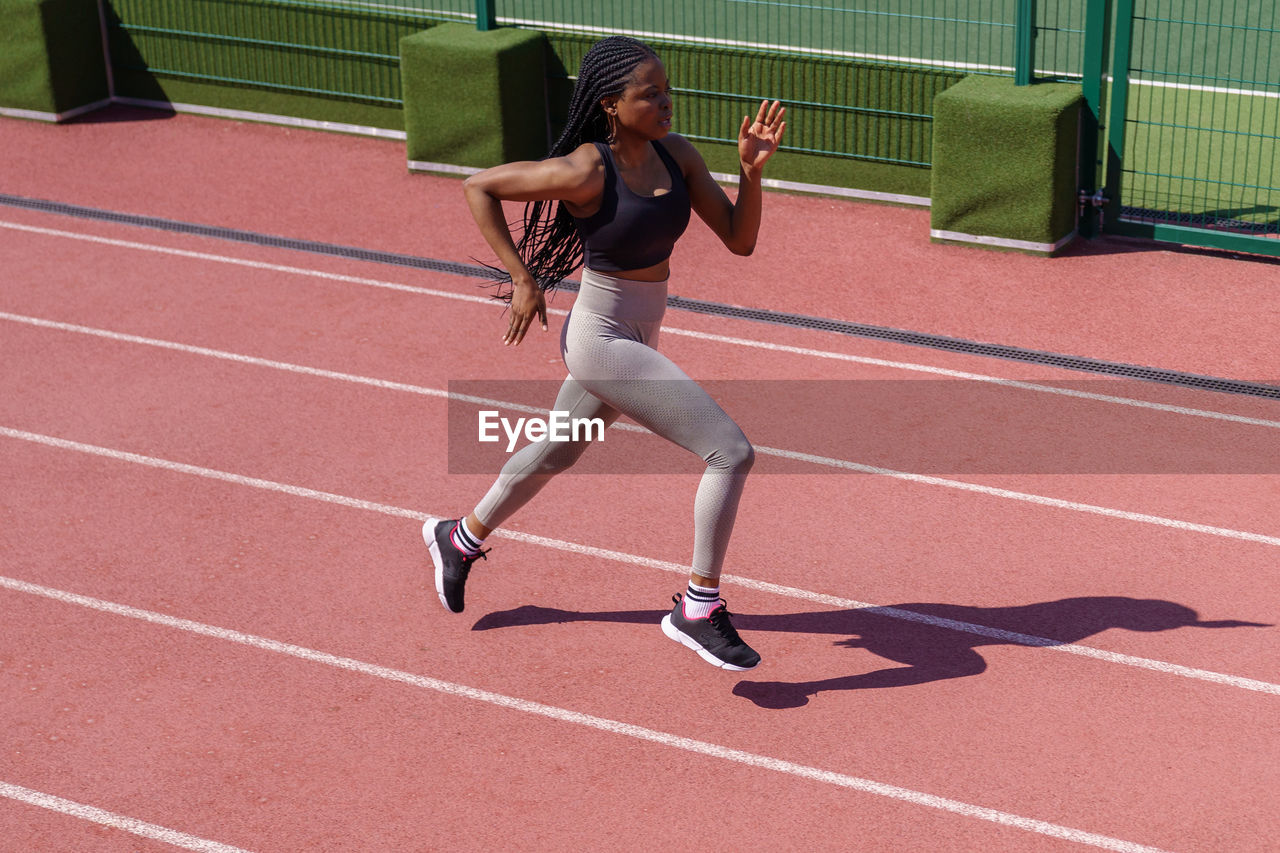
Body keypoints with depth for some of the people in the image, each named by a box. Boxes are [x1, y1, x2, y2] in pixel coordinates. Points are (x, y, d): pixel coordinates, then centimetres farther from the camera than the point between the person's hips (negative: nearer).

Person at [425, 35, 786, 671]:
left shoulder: (675, 154, -4)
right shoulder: (585, 171, -23)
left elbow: (739, 240, -4)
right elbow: (477, 187, -14)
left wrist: (751, 168, -19)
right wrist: (522, 279, -14)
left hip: (638, 335, 8)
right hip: (603, 342, -8)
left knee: (555, 454, 29)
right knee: (731, 453, -14)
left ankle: (460, 540, 53)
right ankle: (698, 610, -1)